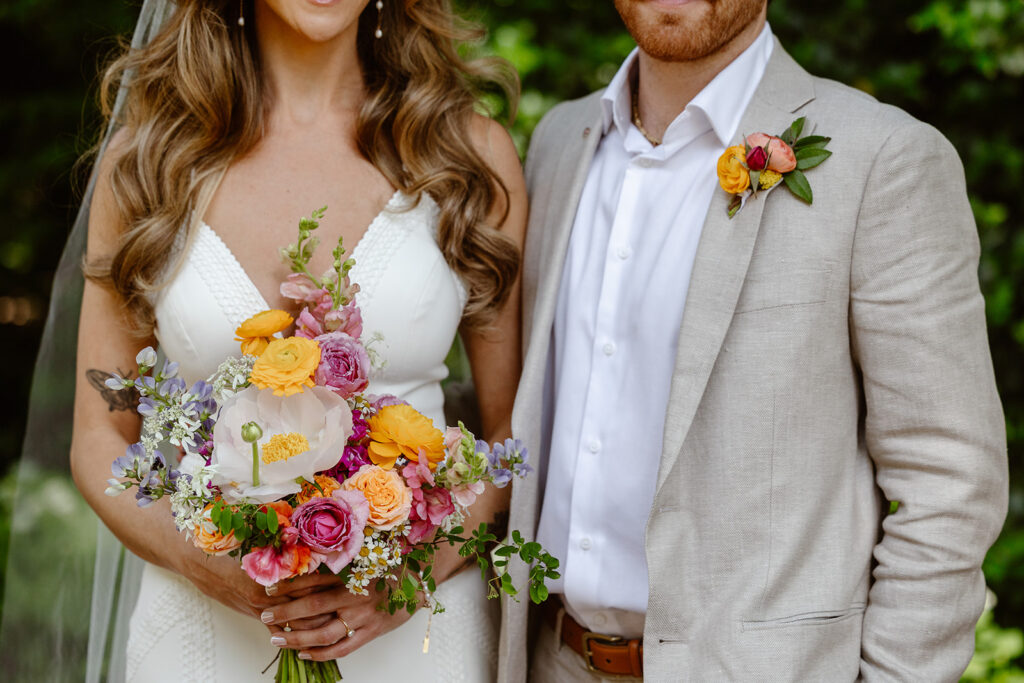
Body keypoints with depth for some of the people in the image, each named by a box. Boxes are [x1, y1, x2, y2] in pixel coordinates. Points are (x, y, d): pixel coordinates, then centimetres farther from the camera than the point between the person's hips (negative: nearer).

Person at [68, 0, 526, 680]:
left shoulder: (472, 152, -1)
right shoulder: (148, 154, 1)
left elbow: (518, 430, 1)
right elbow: (100, 441, 3)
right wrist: (211, 566, -15)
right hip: (201, 622, 1)